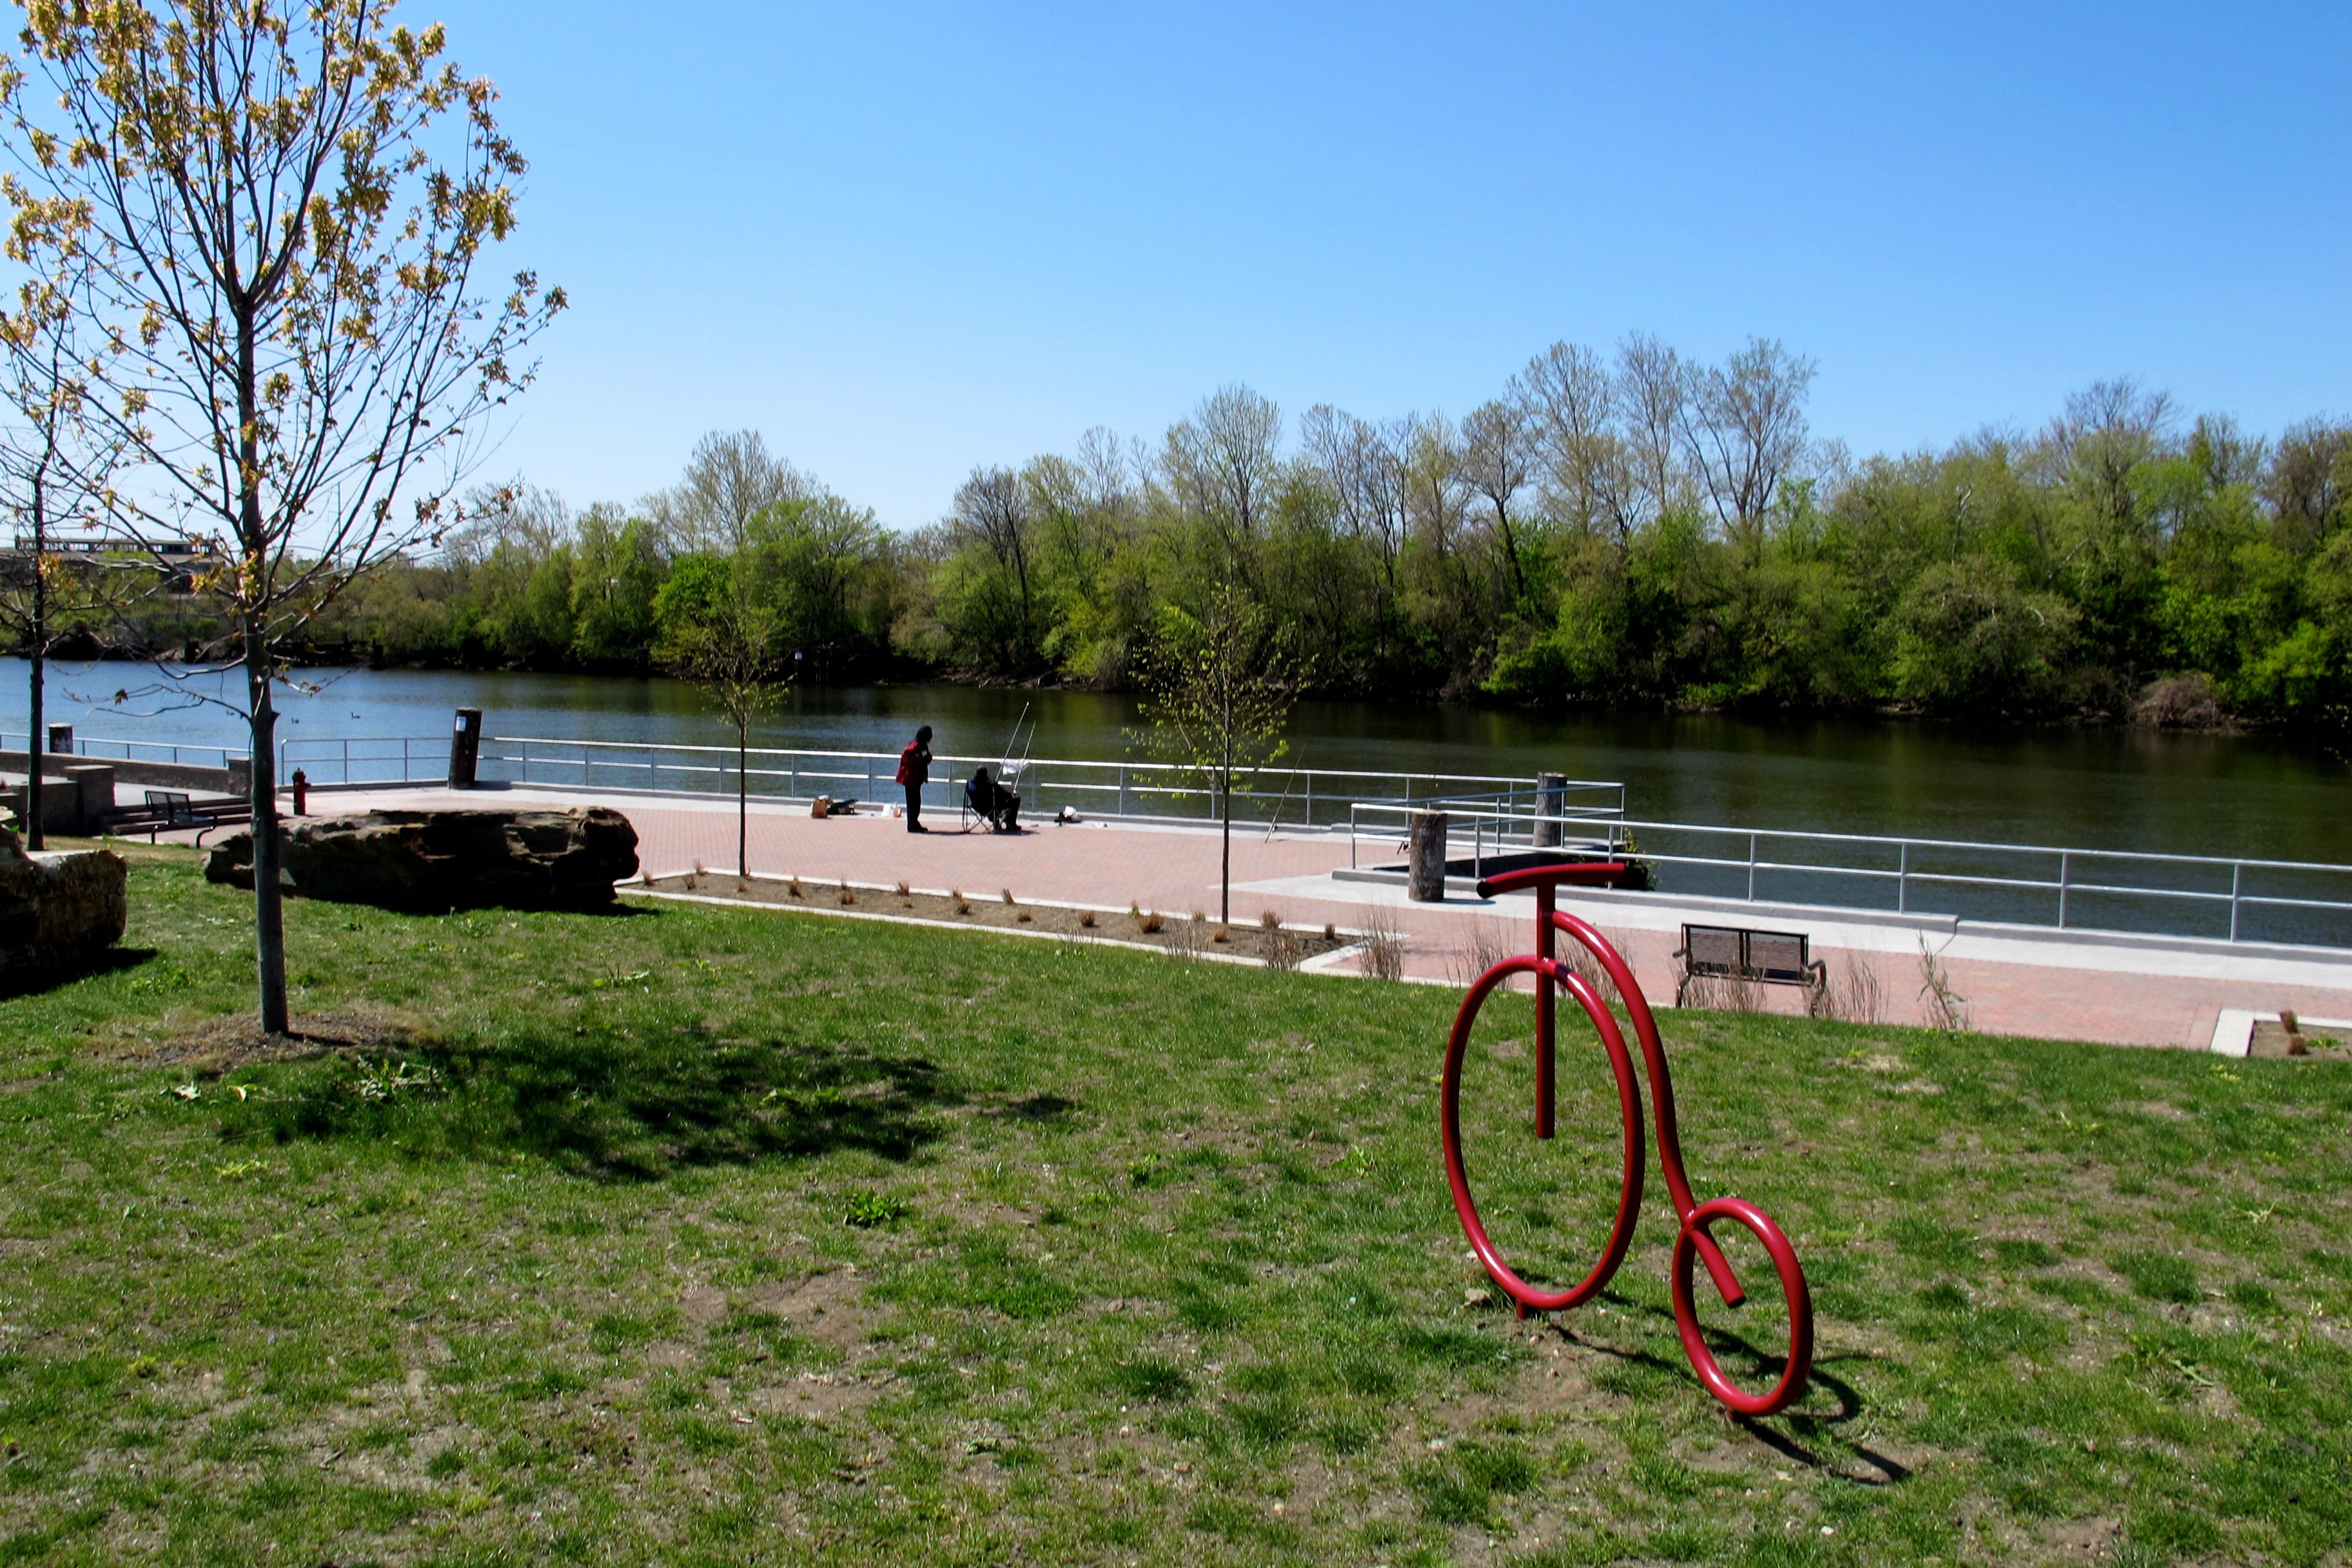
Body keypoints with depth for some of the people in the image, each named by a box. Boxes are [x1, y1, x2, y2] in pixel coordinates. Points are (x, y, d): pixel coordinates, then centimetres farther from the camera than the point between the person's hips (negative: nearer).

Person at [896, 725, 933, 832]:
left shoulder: (922, 746, 15)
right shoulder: (914, 745, -15)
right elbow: (907, 759, -25)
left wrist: (927, 758, 4)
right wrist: (921, 757, -25)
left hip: (917, 778, 10)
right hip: (911, 778, -10)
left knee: (916, 802, 13)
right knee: (913, 802, -8)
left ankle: (914, 824, 20)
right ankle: (912, 825, -6)